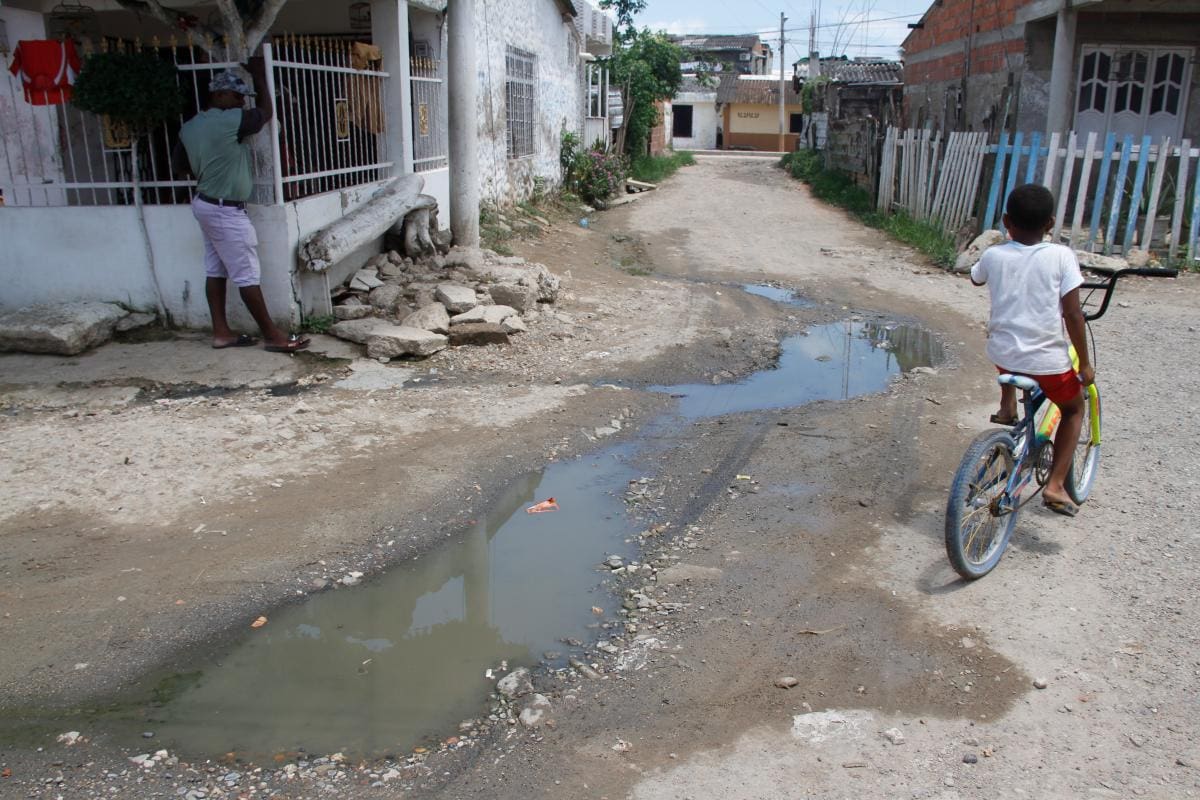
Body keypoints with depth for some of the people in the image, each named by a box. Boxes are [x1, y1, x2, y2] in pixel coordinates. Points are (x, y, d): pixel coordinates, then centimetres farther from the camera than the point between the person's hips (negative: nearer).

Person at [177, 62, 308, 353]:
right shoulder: (231, 120, -18)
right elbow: (265, 112, -2)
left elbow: (185, 164, 15)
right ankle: (273, 336, -1)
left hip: (206, 204, 9)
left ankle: (221, 332, 15)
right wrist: (259, 75, 7)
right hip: (226, 211, -9)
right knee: (247, 276, -6)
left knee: (216, 270, 11)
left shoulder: (190, 127, 7)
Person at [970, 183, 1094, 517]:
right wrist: (1084, 363, -1)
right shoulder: (1061, 256, -9)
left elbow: (975, 278, 23)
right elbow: (1073, 315, -10)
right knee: (1074, 408, 23)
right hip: (1047, 360, -3)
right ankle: (1055, 484, 14)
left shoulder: (993, 255, -1)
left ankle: (1007, 408, 32)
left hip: (1001, 353, 3)